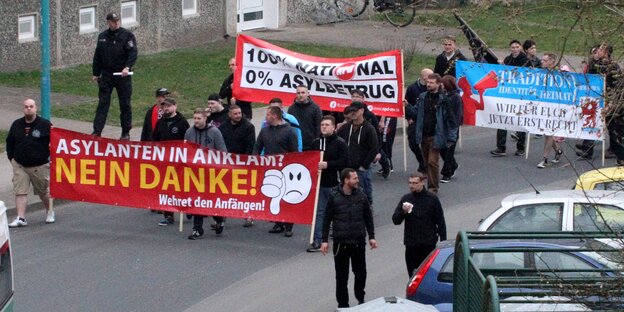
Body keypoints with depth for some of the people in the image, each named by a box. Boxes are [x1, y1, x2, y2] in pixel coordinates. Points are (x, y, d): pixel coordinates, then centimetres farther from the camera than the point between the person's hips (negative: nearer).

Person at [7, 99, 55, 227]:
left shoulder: (45, 124, -4)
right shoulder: (16, 125, 7)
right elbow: (9, 142, 17)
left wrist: (50, 158, -7)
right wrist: (11, 157, 8)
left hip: (40, 166, -2)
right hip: (19, 165, 2)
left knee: (44, 191, 11)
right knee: (20, 192, -8)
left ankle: (49, 212, 33)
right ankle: (21, 218, -9)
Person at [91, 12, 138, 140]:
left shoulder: (127, 35, -3)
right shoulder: (102, 36, 9)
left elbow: (133, 53, -14)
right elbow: (97, 56, 16)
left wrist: (127, 67, -28)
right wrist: (96, 74, 14)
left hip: (123, 75, -3)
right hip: (106, 74, 3)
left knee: (125, 104, 4)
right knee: (103, 103, -1)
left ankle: (126, 133, 12)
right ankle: (97, 131, -2)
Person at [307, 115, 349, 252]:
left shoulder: (340, 143, -5)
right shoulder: (316, 143, 12)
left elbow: (344, 161, -13)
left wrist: (327, 165, -21)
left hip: (334, 184, -4)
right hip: (319, 183, 4)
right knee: (319, 212, 3)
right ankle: (317, 240, 3)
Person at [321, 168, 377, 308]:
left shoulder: (360, 196, 1)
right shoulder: (334, 197, -6)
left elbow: (368, 217, 10)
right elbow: (327, 219, -1)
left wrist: (371, 236, 7)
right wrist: (324, 241, -3)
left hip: (358, 242, 2)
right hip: (340, 242, -2)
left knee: (360, 272, 8)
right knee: (341, 275, 3)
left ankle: (360, 298, 31)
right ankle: (343, 303, 14)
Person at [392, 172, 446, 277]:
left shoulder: (432, 199, -1)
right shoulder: (406, 199, 4)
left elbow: (440, 221, 3)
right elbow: (395, 220, 3)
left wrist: (443, 240, -1)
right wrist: (403, 212, -17)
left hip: (428, 243, -2)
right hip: (411, 244, 2)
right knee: (413, 273, 4)